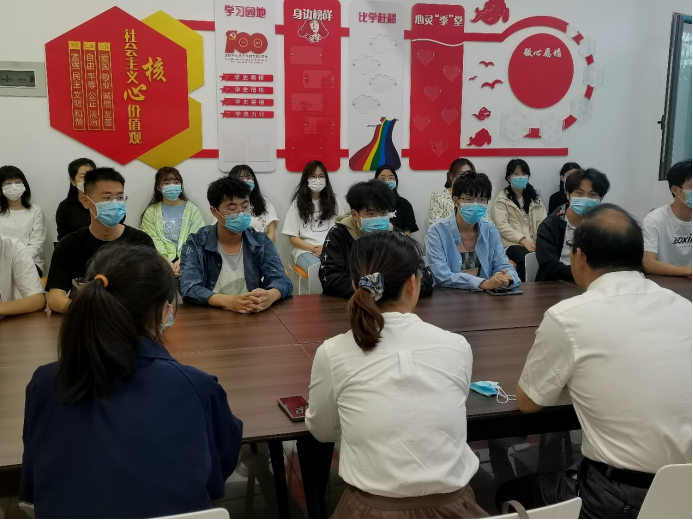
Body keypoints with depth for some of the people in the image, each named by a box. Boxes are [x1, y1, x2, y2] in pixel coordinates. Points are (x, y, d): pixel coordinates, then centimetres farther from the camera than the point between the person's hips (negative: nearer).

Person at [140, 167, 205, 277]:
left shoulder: (192, 209, 13)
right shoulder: (151, 212, 14)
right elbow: (153, 240, 0)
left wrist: (182, 261, -16)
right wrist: (166, 261, -17)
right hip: (162, 259, 0)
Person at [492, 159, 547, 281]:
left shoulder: (536, 196, 21)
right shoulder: (502, 199, 8)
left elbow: (542, 222, 11)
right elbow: (502, 226, -3)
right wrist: (523, 240, -14)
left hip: (535, 243, 4)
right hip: (513, 244, -3)